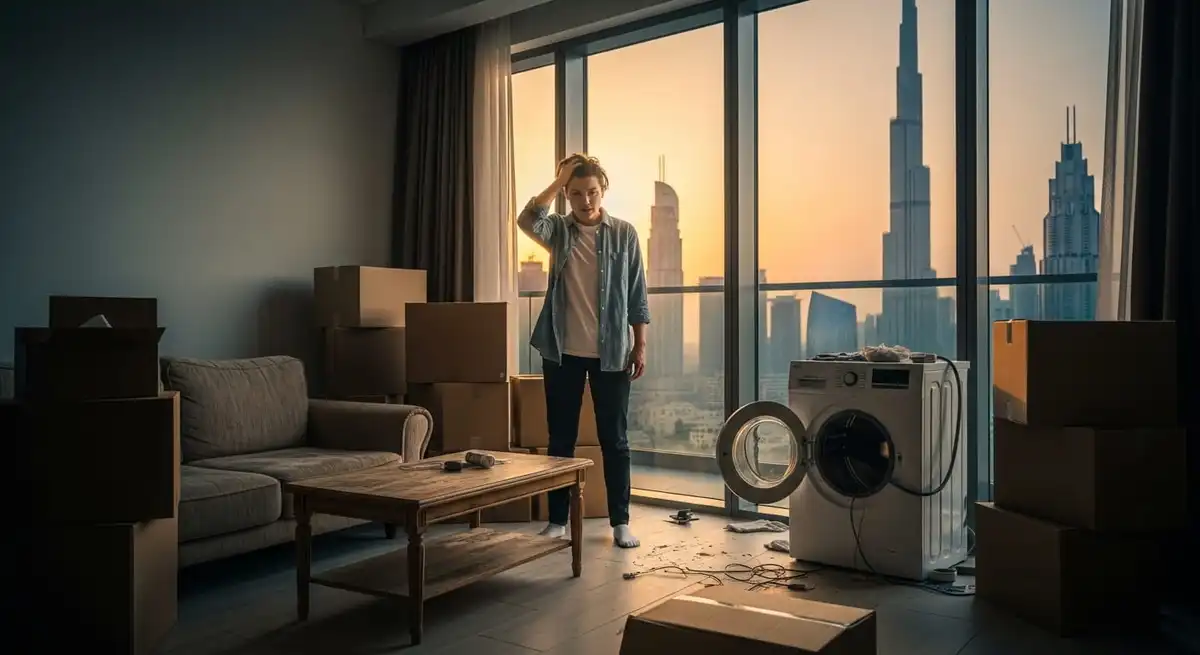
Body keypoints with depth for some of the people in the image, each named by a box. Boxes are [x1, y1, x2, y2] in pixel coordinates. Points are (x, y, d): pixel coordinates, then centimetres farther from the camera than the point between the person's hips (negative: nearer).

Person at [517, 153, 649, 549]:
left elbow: (637, 295, 2)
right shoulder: (558, 230, 2)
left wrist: (640, 346, -1)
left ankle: (620, 522, 16)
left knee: (614, 439, 6)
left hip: (611, 352, -1)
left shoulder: (624, 234, 1)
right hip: (562, 352, 1)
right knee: (561, 438, 8)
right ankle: (558, 519, 20)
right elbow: (527, 221, -21)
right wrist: (558, 180, -17)